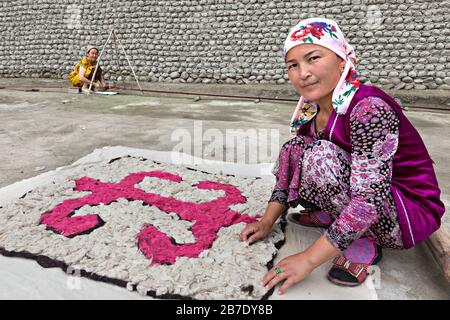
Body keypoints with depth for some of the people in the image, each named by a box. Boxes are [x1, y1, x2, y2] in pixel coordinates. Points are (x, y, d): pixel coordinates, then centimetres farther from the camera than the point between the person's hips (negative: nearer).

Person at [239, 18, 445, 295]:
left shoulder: (369, 108, -29)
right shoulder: (311, 111, -4)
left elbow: (371, 198, -34)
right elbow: (290, 168, 4)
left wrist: (309, 259, -32)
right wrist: (267, 222, -3)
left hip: (411, 214, -7)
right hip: (352, 198, 7)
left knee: (320, 157, -29)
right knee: (292, 150, -2)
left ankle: (366, 244, -11)